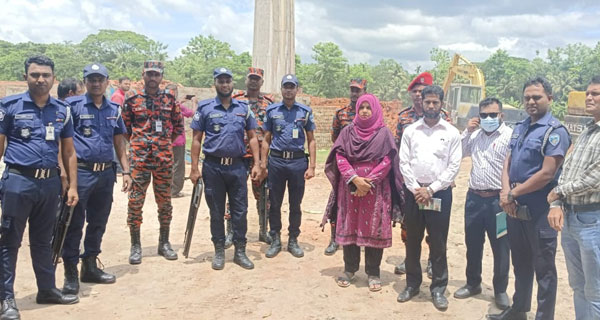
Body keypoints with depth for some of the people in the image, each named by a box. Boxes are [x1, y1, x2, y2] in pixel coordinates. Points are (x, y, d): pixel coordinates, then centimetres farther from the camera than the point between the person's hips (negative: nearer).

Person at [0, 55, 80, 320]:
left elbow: (68, 151, 11)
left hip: (50, 183, 4)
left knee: (44, 240, 16)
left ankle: (47, 289, 28)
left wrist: (72, 186, 6)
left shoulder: (62, 110, 8)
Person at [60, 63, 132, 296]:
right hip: (80, 172, -5)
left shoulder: (114, 110, 12)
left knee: (98, 222, 13)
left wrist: (126, 171, 11)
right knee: (74, 224, 0)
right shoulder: (72, 106, -3)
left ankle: (90, 267, 27)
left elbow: (119, 143, 16)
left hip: (106, 173, 5)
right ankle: (71, 274, 10)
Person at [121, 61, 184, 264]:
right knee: (135, 200, 0)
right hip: (139, 158, -1)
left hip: (164, 157, 2)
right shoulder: (132, 100, 2)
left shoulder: (169, 99, 6)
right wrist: (137, 141, 6)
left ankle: (164, 243, 21)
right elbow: (123, 127, 10)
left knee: (164, 200, 8)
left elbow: (178, 125, 15)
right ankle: (135, 246, 12)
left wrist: (166, 141, 10)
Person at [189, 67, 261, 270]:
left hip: (237, 166, 2)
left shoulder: (244, 109, 8)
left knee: (240, 210, 4)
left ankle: (240, 251, 16)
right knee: (216, 211, 8)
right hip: (213, 166, -1)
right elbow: (197, 139, 2)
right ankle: (219, 251, 21)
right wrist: (194, 168, -4)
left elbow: (252, 137, 9)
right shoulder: (205, 108, 2)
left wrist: (257, 164, 0)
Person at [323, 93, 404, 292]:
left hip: (376, 189, -2)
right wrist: (354, 179, -15)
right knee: (349, 228, 7)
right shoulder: (347, 132, 7)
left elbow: (387, 162, -5)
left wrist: (368, 181, -14)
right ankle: (349, 269, 20)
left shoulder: (384, 134, 2)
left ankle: (373, 273, 13)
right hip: (350, 188, 2)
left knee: (374, 230, 2)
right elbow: (340, 158, -1)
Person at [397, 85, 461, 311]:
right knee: (412, 241, 11)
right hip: (414, 192, 2)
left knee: (438, 243, 5)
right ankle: (412, 283, 26)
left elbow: (454, 166, -4)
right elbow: (404, 163, 2)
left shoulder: (451, 132, 0)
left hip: (440, 193, -2)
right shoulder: (410, 131, 5)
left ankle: (438, 288, 19)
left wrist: (431, 189, -10)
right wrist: (415, 189, -9)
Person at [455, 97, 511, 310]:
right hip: (474, 197, 6)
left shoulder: (510, 136, -10)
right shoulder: (475, 135, 11)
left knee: (500, 247, 6)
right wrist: (467, 132, 3)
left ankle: (500, 290, 23)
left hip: (498, 199, -5)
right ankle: (472, 284, 32)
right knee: (472, 244, 15)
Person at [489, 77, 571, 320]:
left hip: (539, 211, -7)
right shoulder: (520, 127, 10)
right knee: (520, 263, 20)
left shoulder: (555, 131, -13)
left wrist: (513, 193, -13)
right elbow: (508, 162, 9)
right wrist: (506, 192, -8)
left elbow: (547, 174, -20)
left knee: (543, 268, 6)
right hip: (514, 208, 7)